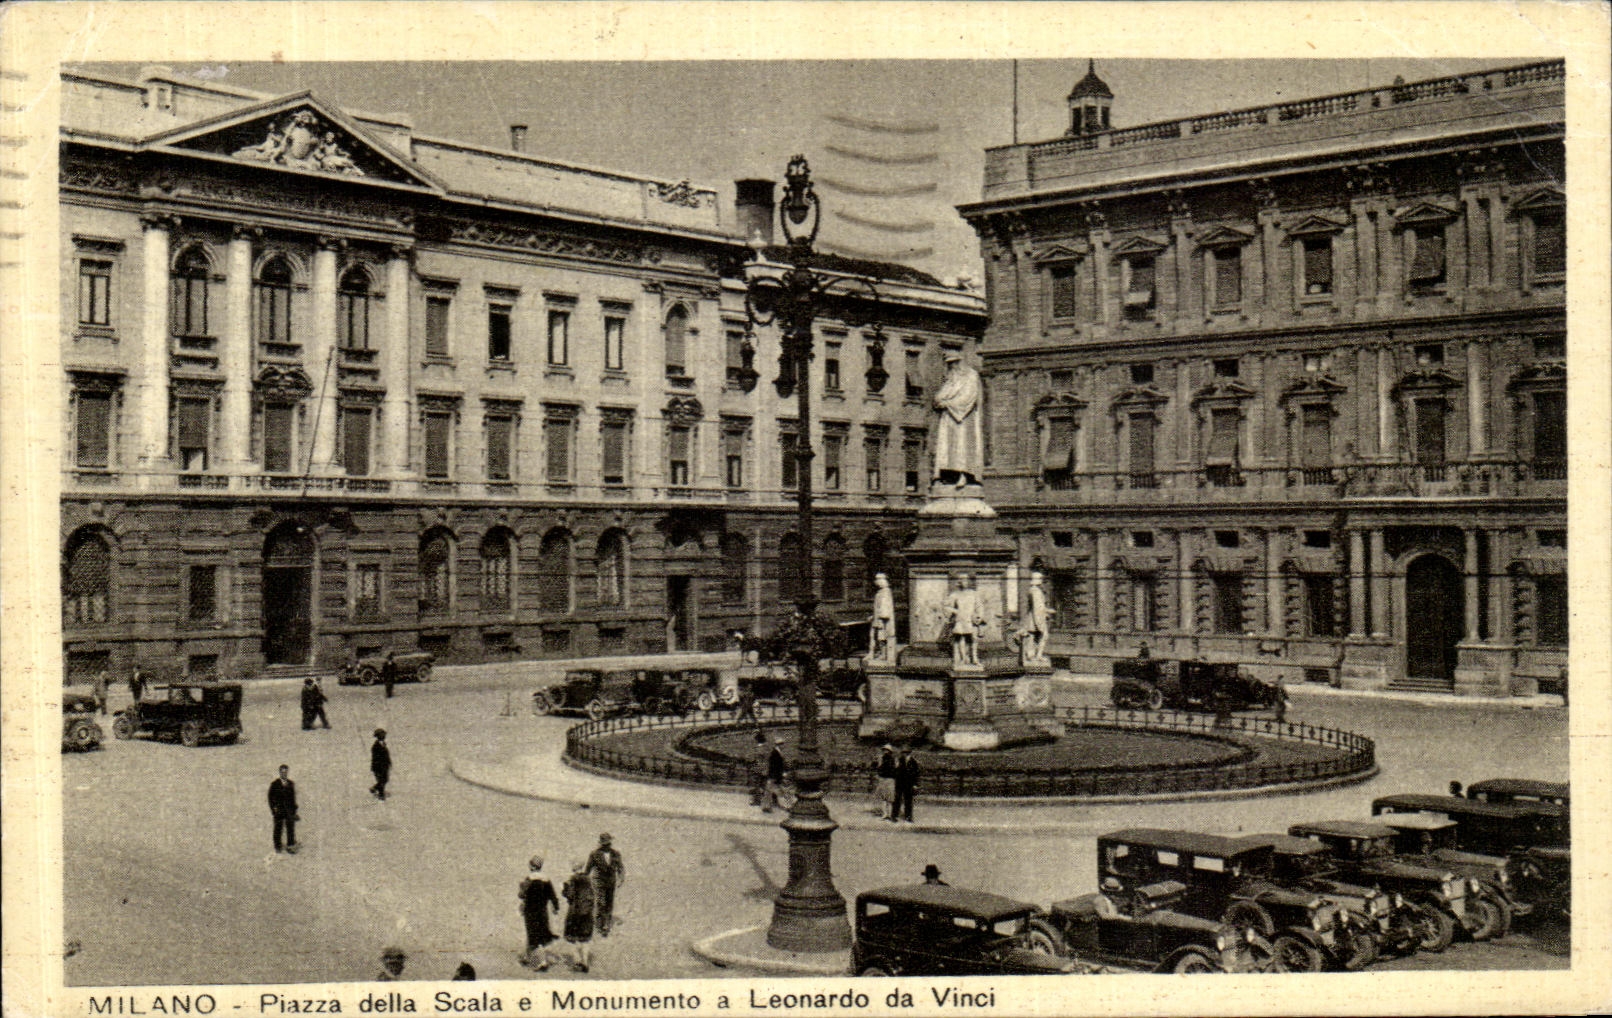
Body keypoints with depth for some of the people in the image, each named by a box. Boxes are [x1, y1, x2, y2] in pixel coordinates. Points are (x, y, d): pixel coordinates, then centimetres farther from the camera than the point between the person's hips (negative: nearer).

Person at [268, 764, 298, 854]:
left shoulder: (291, 784, 10)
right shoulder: (274, 784, 1)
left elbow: (293, 797, 12)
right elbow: (270, 797, 0)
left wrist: (294, 809, 6)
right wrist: (272, 808, -9)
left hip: (289, 811, 2)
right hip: (278, 811, -2)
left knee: (291, 828, 0)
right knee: (278, 829, 2)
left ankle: (290, 846, 5)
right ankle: (278, 846, 11)